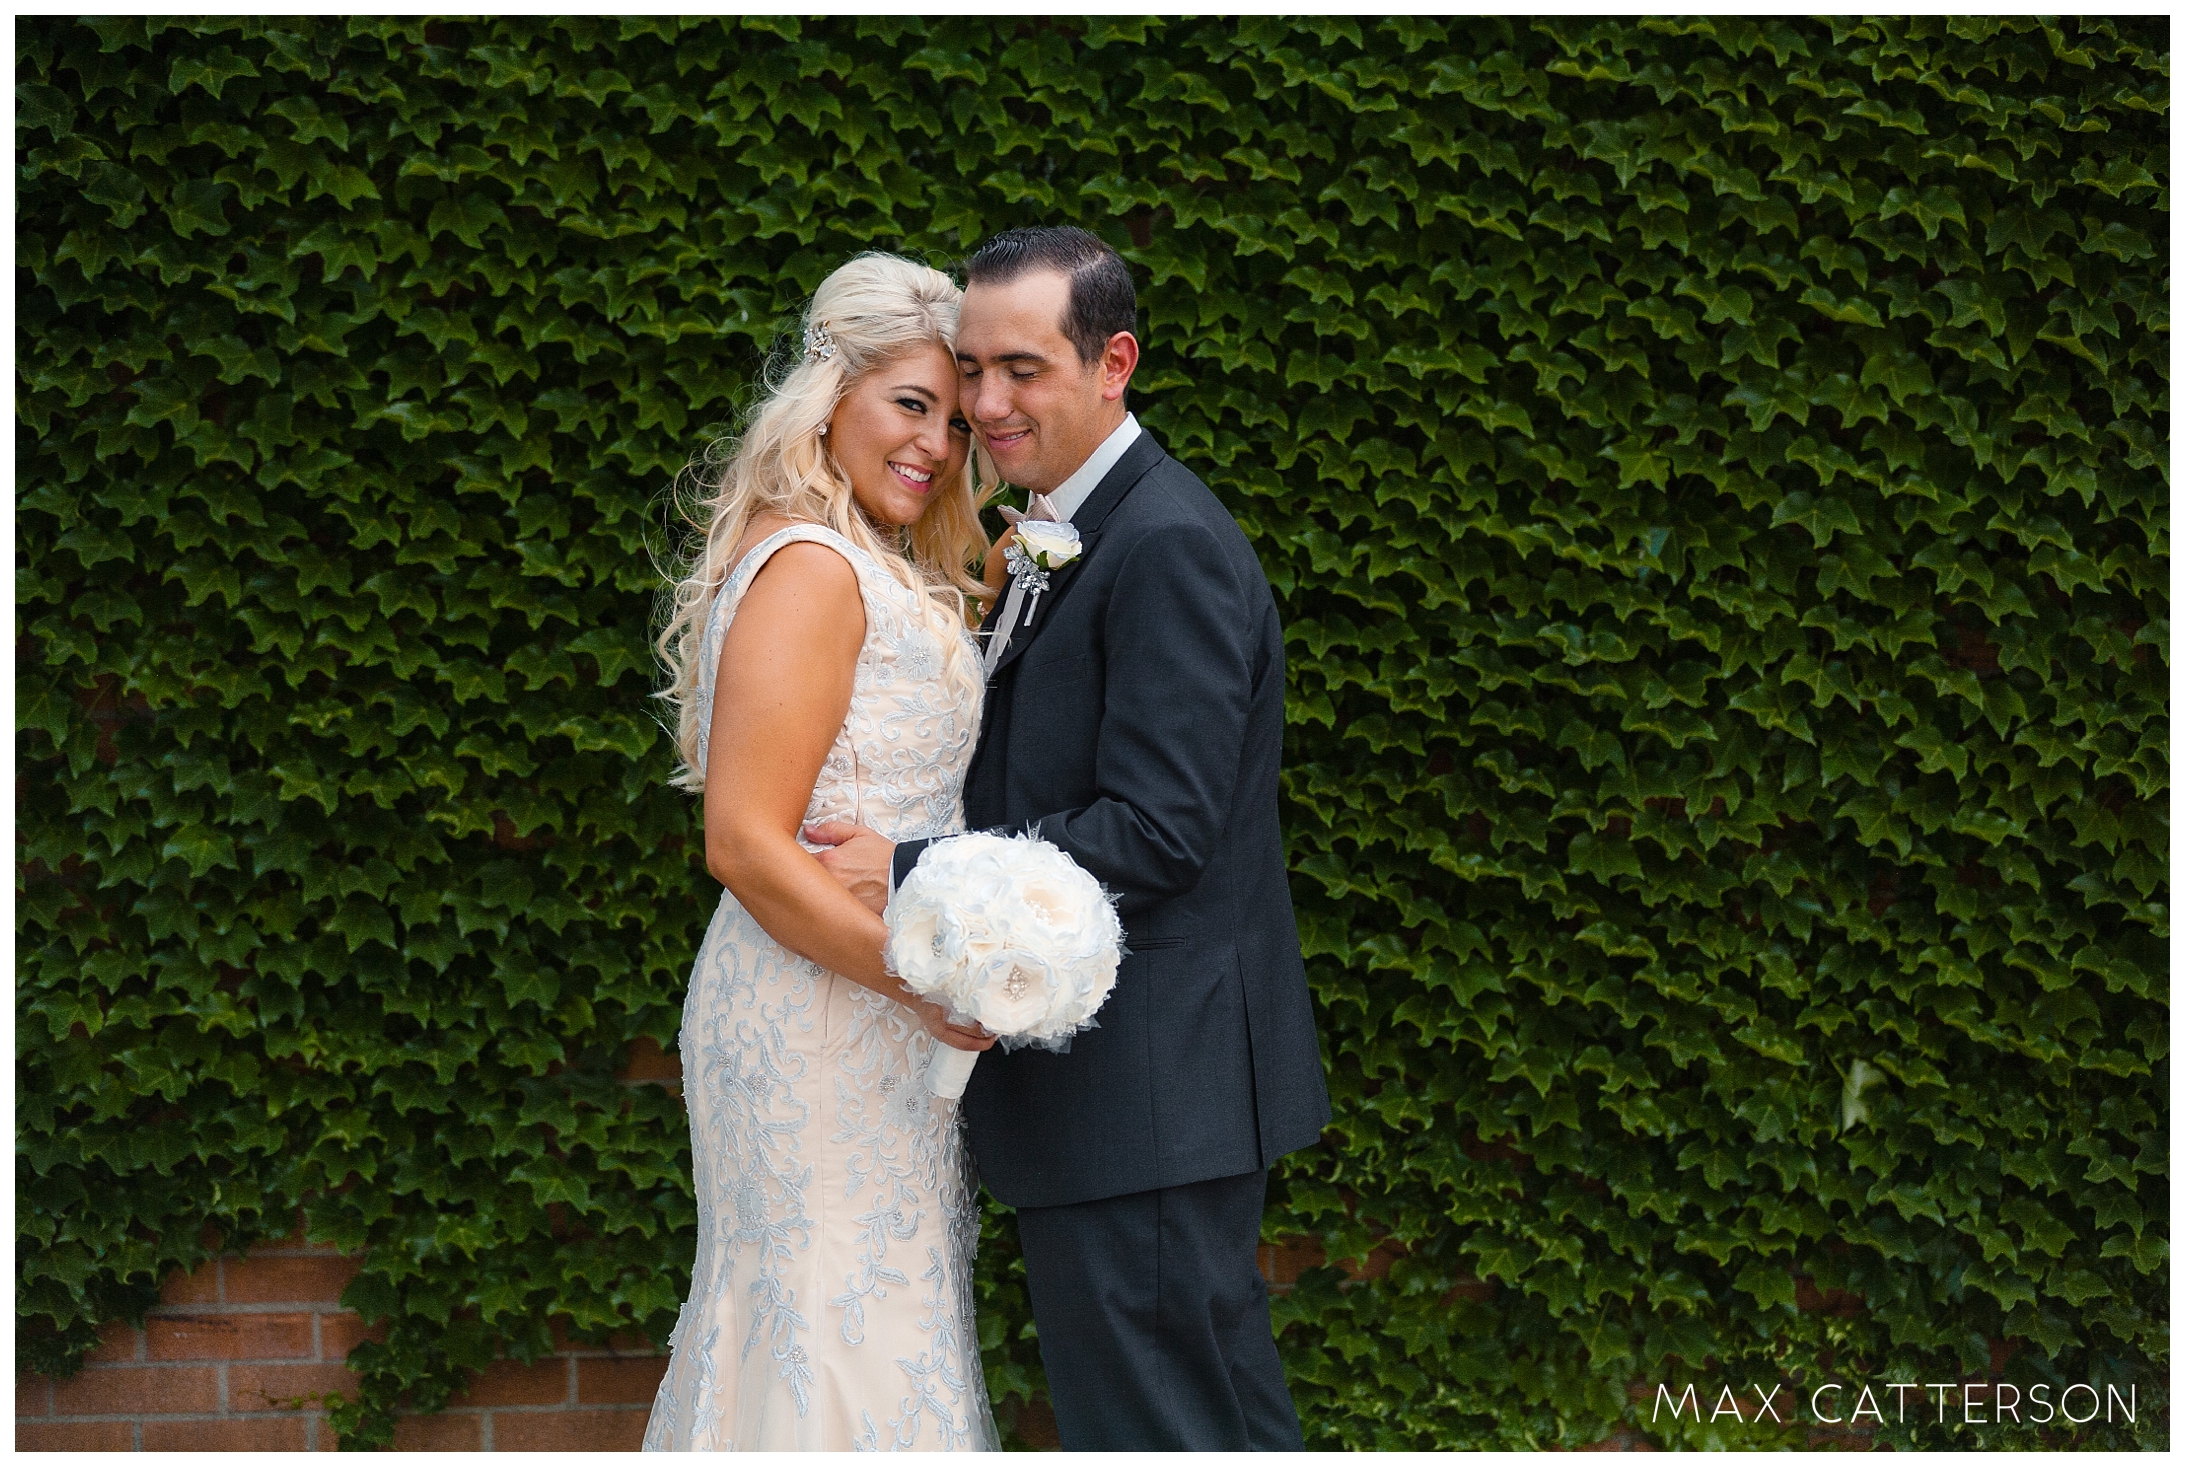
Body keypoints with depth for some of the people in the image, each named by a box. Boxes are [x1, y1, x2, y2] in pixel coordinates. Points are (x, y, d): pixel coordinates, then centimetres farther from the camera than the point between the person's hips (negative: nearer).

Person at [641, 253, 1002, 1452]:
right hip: (824, 1029, -10)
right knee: (844, 1328, -6)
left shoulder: (875, 574, 16)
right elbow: (747, 845, -21)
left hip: (868, 1016, 10)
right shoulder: (811, 569, -16)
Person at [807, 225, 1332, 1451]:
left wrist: (912, 877, -20)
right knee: (1221, 1392, 18)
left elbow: (1154, 831, -23)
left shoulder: (1167, 547, -17)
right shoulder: (1070, 534, 16)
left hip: (1143, 1093, -10)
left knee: (1145, 1425, -5)